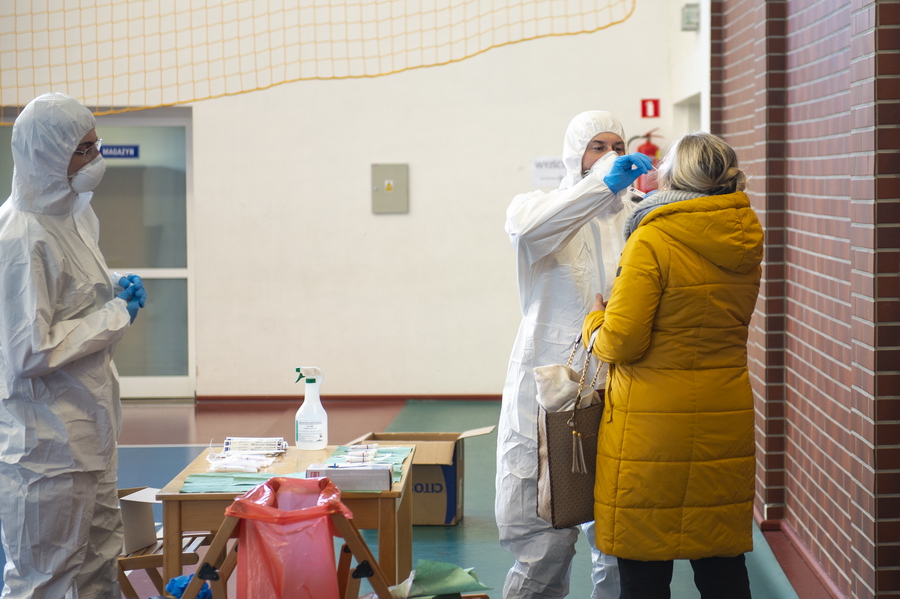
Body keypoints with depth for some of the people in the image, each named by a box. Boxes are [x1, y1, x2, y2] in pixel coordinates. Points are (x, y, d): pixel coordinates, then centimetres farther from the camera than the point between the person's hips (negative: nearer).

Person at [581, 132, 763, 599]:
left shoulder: (652, 241, -15)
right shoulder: (745, 244, 5)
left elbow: (622, 342, -17)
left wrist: (595, 322, 5)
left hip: (654, 426, -6)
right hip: (726, 420, 6)